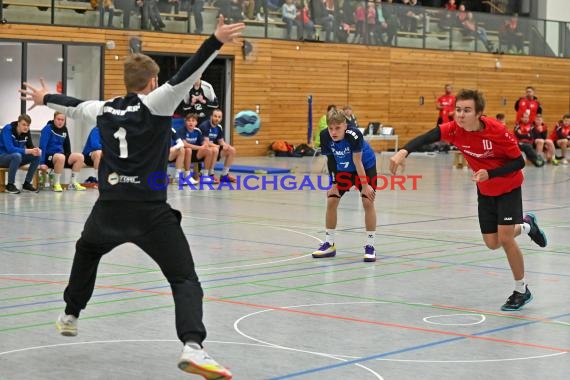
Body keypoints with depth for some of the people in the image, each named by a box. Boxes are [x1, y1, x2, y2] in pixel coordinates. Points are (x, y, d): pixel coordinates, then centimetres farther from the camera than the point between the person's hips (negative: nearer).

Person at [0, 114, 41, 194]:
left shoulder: (26, 132, -4)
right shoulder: (8, 129, -21)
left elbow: (30, 147, 2)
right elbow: (10, 149, -31)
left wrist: (36, 150, -23)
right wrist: (29, 151, -38)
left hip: (16, 157, 6)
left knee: (37, 156, -12)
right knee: (17, 155, -37)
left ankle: (27, 184, -3)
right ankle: (10, 185, -23)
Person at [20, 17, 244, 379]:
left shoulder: (105, 110, 11)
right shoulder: (155, 103, -4)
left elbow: (74, 105, 31)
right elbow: (184, 77, -21)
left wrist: (45, 98, 52)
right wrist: (215, 42, -32)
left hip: (110, 207, 5)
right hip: (150, 210, -5)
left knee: (87, 251, 37)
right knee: (185, 279, -7)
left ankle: (70, 315, 50)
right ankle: (192, 346, -29)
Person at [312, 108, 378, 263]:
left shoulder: (354, 135, -37)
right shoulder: (325, 136, -26)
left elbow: (357, 161, -29)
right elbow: (331, 159, -12)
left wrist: (365, 185, -25)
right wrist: (334, 183, -8)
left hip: (366, 167, -4)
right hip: (342, 169, 4)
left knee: (368, 202, -15)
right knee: (331, 201, -3)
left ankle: (370, 246, -6)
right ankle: (329, 244, 11)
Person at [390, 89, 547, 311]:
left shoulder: (496, 131, -30)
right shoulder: (455, 129, -21)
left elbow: (519, 161, -22)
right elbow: (426, 138, -38)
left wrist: (490, 173, -36)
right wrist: (404, 151, -57)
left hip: (508, 187, -5)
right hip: (485, 191, 5)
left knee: (505, 238, -15)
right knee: (492, 243, 7)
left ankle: (521, 291, 6)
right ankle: (526, 225, 40)